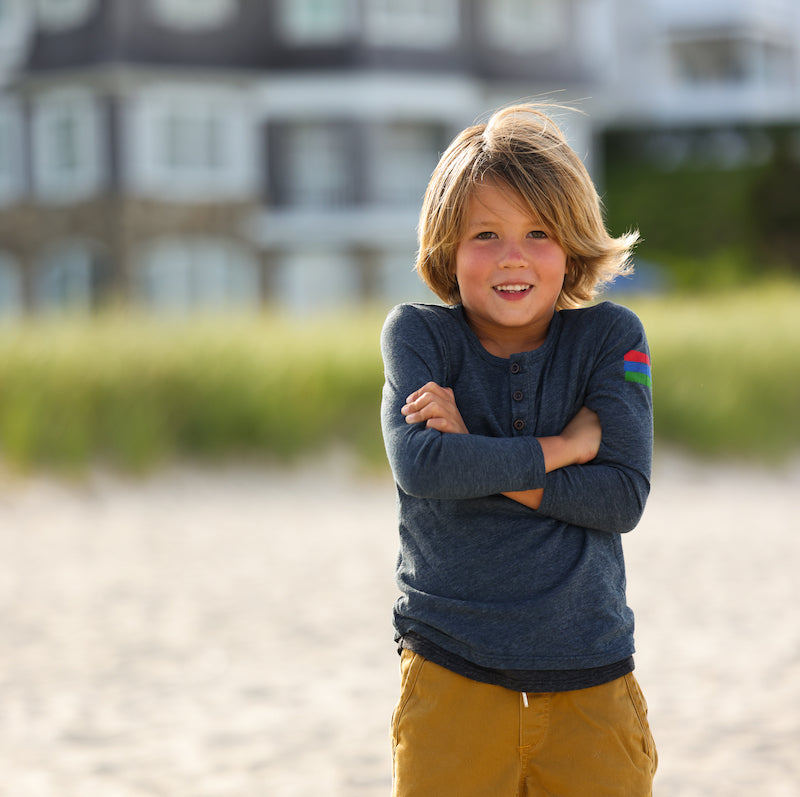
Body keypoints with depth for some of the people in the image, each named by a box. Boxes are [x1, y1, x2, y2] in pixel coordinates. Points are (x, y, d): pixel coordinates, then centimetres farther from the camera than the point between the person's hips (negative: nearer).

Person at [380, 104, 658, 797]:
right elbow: (418, 464, -19)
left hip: (590, 684, 1)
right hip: (452, 675, -1)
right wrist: (564, 447, -12)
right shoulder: (418, 334, -2)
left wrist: (479, 461, -15)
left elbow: (623, 498, -8)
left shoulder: (612, 337, 0)